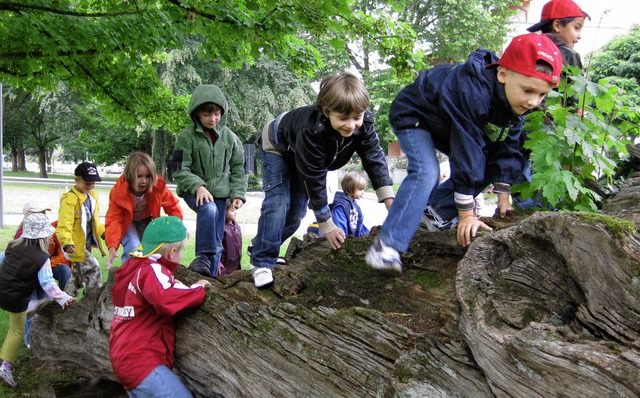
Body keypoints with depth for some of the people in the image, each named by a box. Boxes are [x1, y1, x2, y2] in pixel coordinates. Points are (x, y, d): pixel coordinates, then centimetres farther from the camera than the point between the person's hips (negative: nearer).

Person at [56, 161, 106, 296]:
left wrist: (105, 232, 9)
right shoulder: (69, 199, -17)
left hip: (87, 244, 9)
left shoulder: (92, 196, 12)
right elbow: (64, 224, -23)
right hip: (76, 246, -9)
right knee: (93, 269, -13)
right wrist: (66, 243, -37)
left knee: (78, 275, 18)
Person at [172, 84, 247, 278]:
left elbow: (238, 169, 8)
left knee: (216, 239, 5)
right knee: (208, 209, -36)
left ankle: (211, 277, 18)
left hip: (220, 192, 4)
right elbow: (179, 171, -11)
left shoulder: (229, 137, 1)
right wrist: (198, 186, -26)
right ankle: (203, 256, -24)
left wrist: (238, 194, -4)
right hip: (194, 191, -4)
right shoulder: (187, 137, -10)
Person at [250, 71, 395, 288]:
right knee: (278, 203, -23)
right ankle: (262, 262, -13)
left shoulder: (363, 124, -32)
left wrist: (390, 201, -36)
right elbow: (315, 179, -39)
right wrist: (327, 225, -32)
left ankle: (263, 248, 24)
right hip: (278, 146, -6)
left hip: (303, 156, 6)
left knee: (297, 210, 5)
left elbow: (375, 159, -25)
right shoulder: (312, 130, -45)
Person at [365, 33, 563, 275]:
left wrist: (503, 195, -8)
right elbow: (465, 153, -39)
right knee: (426, 172, -30)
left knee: (486, 167, 4)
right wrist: (467, 215, -34)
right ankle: (386, 245, -33)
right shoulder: (471, 91, -40)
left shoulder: (516, 100, -13)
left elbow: (507, 148, -5)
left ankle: (435, 211, 10)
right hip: (413, 116, -8)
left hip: (445, 125, 9)